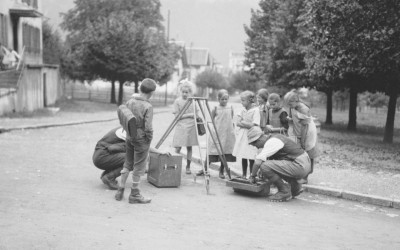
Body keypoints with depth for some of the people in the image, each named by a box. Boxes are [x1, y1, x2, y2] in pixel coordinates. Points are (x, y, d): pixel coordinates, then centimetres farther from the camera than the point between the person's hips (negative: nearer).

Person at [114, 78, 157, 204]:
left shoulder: (129, 102, 1)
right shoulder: (148, 107, -18)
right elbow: (148, 127, -20)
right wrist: (149, 139, -5)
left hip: (129, 137, 6)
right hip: (141, 138, -6)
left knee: (127, 164, 19)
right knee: (138, 167, 5)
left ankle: (120, 190, 23)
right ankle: (134, 194, 13)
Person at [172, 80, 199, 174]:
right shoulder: (177, 101, -3)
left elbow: (196, 114, 16)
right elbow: (177, 116, -8)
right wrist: (189, 115, -12)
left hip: (191, 127, 3)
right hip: (180, 127, -3)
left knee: (189, 147, 6)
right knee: (178, 148, -8)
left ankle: (188, 167, 15)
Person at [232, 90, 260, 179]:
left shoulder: (256, 110, -11)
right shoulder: (243, 110, 8)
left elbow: (253, 125, -17)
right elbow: (238, 123, 3)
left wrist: (242, 122, -8)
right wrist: (247, 124, -12)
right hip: (242, 135, 6)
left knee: (251, 158, -4)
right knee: (243, 157, 10)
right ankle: (244, 175, 20)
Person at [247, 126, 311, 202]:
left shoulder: (272, 142, -15)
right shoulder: (272, 138, 15)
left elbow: (258, 162, -20)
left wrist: (252, 176, -6)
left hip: (300, 166, -10)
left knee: (265, 167, -19)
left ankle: (284, 192, -5)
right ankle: (295, 187, 20)